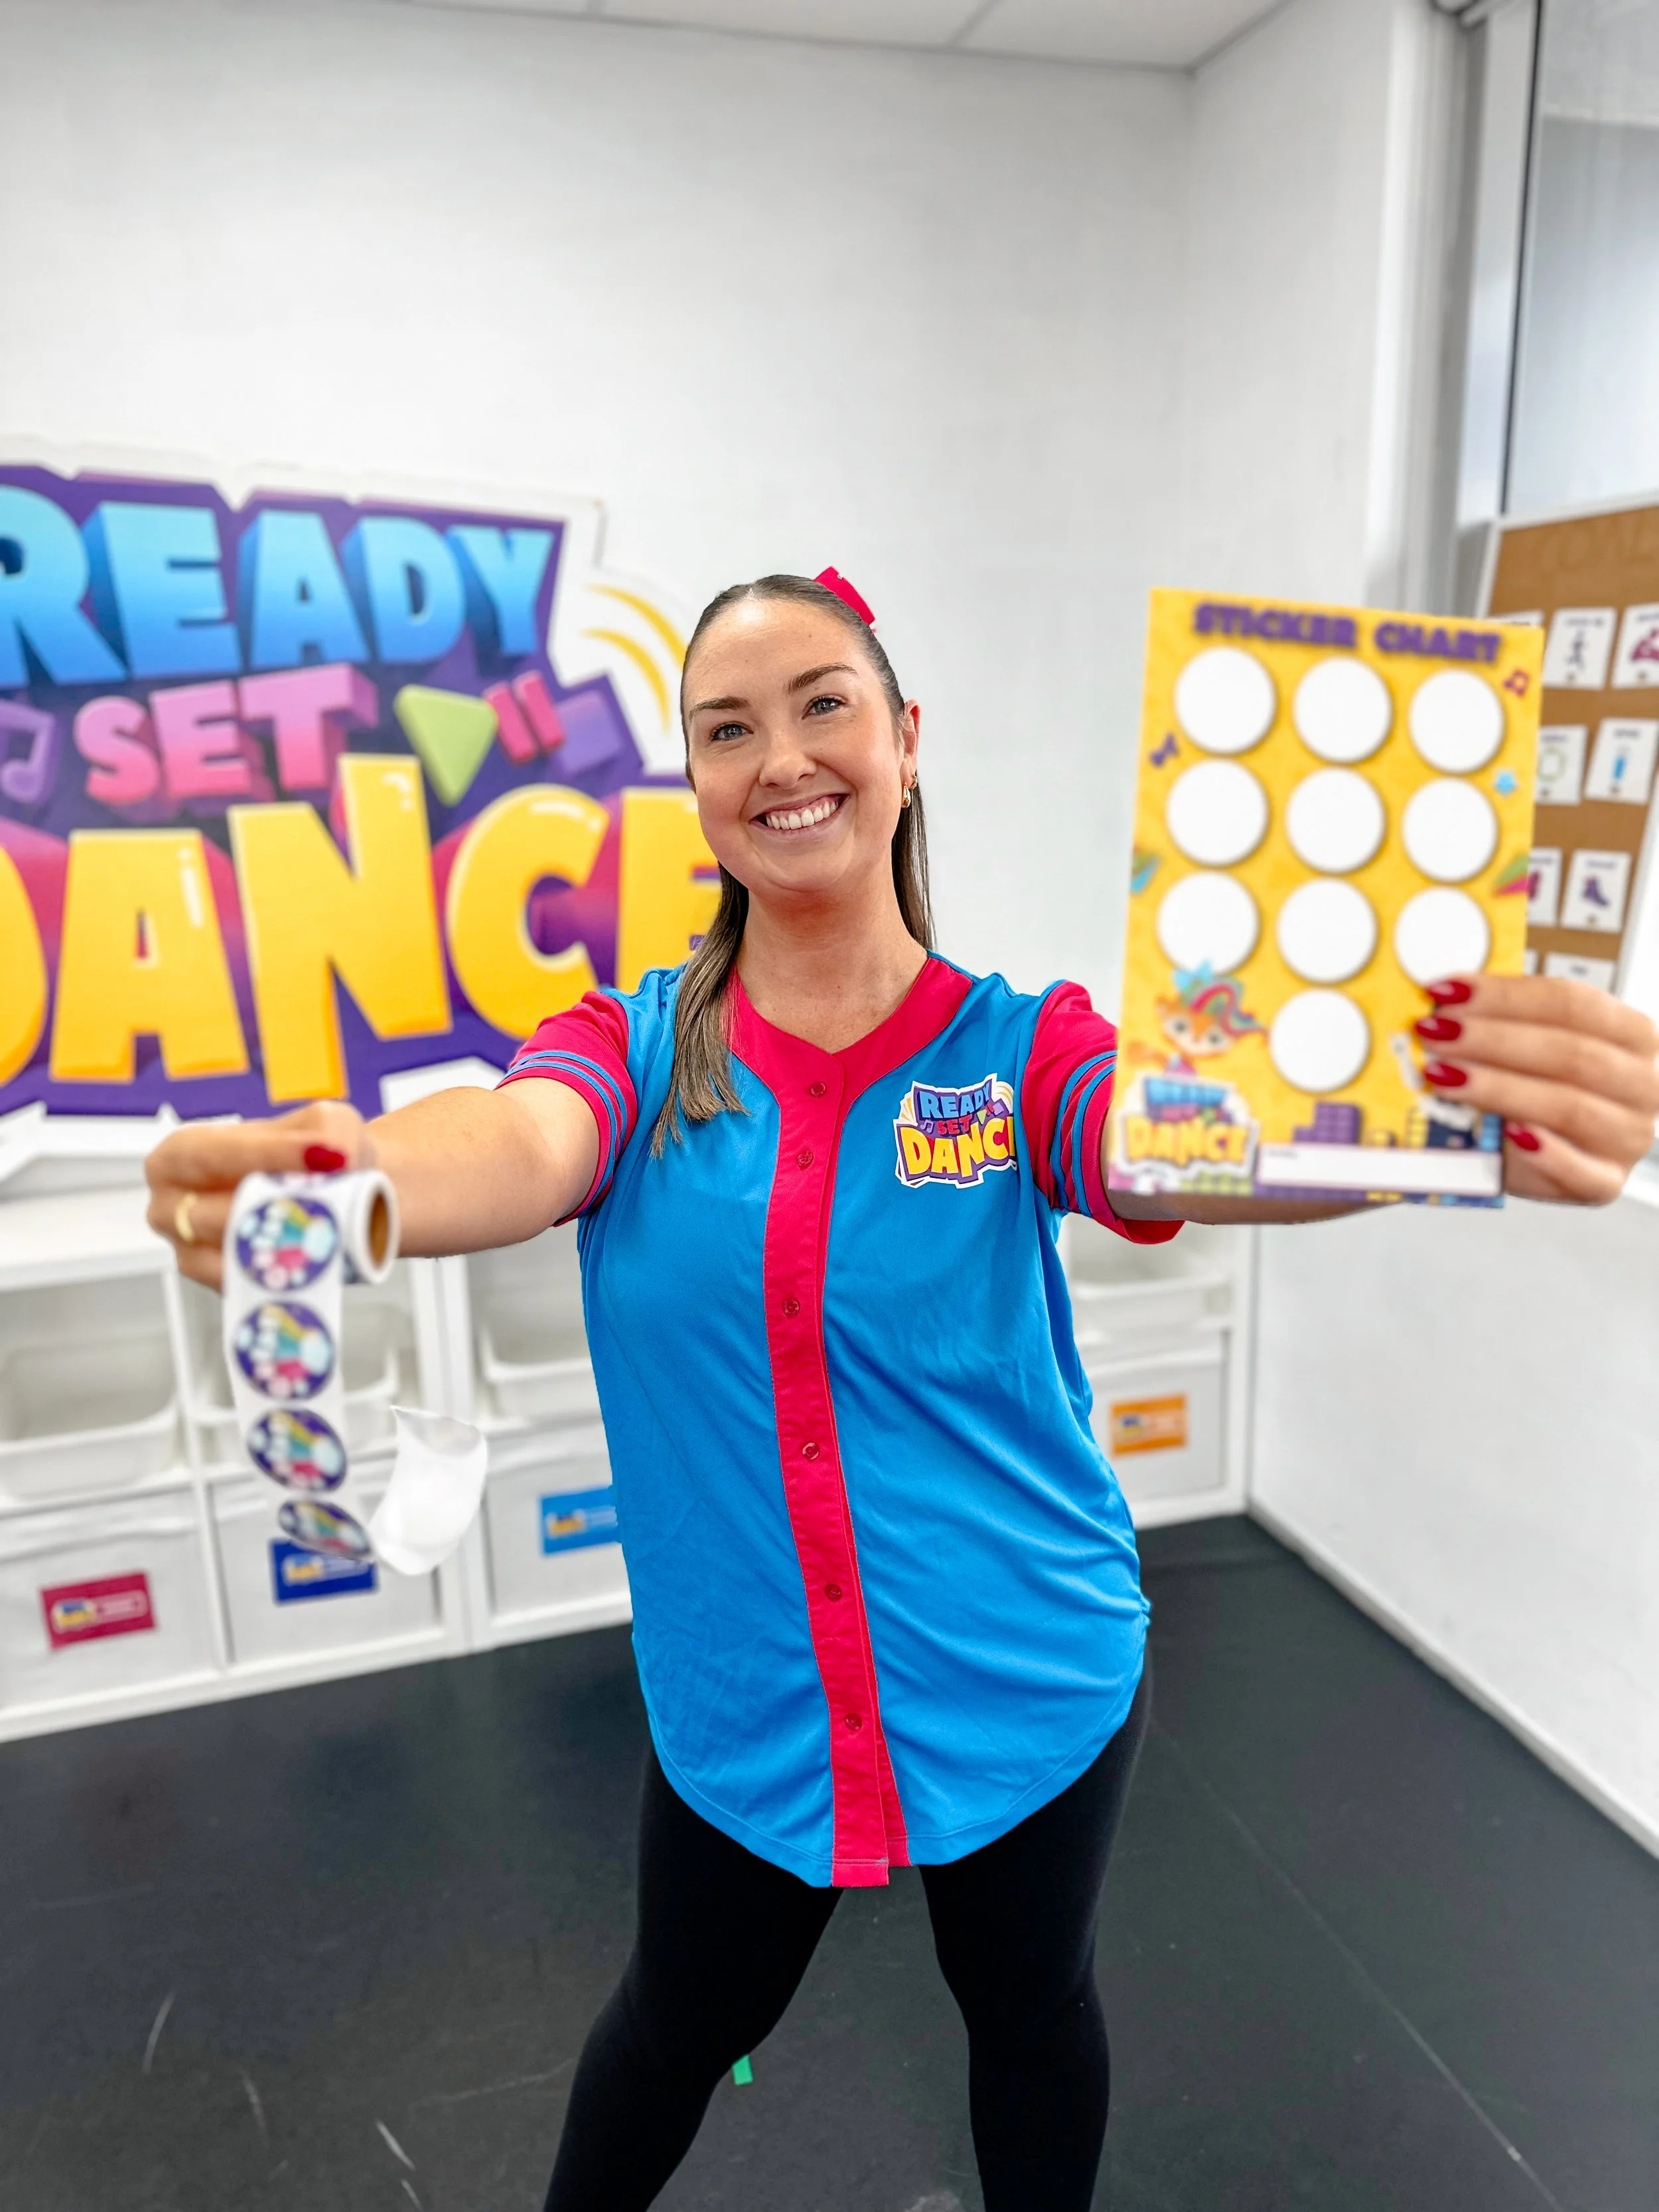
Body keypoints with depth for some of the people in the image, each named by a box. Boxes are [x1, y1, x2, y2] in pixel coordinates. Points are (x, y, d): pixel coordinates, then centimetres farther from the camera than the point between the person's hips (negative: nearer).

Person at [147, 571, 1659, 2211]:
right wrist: (352, 1177, -54)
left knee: (1031, 2008, 26)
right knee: (684, 2027, 26)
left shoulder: (1021, 1048, -13)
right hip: (743, 1701, 1)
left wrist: (1474, 1114, -54)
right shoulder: (641, 1053, -10)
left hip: (1033, 1685, 0)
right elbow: (524, 1145, -31)